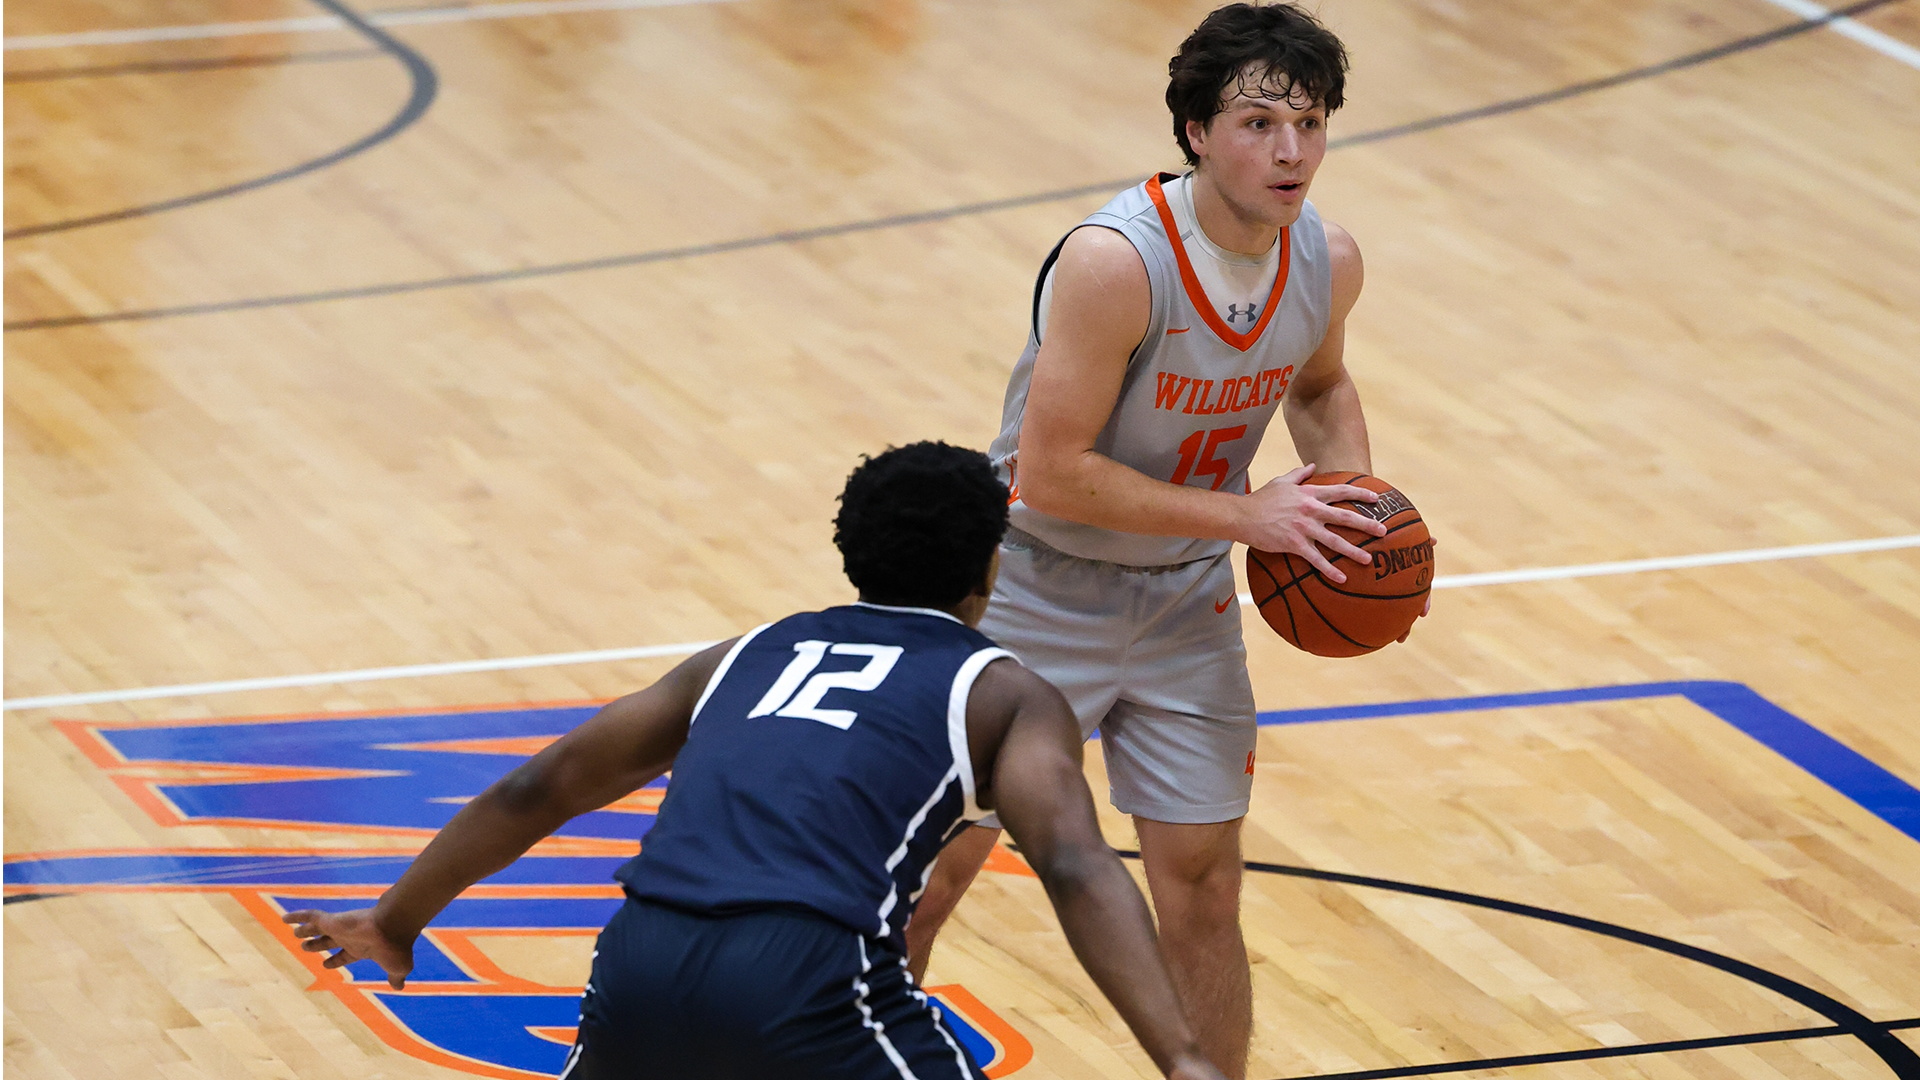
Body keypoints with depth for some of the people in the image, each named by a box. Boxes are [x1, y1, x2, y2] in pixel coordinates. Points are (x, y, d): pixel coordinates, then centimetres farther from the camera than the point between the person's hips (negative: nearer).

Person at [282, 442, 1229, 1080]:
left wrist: (396, 922, 42)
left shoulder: (750, 656, 31)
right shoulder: (1005, 692, 17)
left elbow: (541, 789, 31)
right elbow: (1074, 867, -3)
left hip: (644, 958, 5)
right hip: (810, 980, -5)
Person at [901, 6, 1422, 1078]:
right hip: (1040, 588, -5)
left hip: (1185, 603, 5)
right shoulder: (1116, 260, -30)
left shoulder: (1329, 261, -9)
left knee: (1205, 886, 6)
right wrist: (1245, 516, -27)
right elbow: (1050, 472, -30)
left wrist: (1350, 492, -5)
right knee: (936, 866, 7)